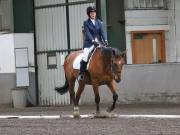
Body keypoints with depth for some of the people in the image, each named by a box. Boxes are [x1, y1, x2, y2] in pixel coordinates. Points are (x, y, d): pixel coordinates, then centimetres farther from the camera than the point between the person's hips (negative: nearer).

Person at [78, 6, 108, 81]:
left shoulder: (99, 22, 13)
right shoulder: (86, 23, 0)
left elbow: (102, 32, 6)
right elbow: (87, 33, -12)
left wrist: (105, 40, -11)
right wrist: (93, 40, -27)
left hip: (99, 42, 4)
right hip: (89, 43, -4)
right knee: (85, 56, -24)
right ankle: (81, 74, -19)